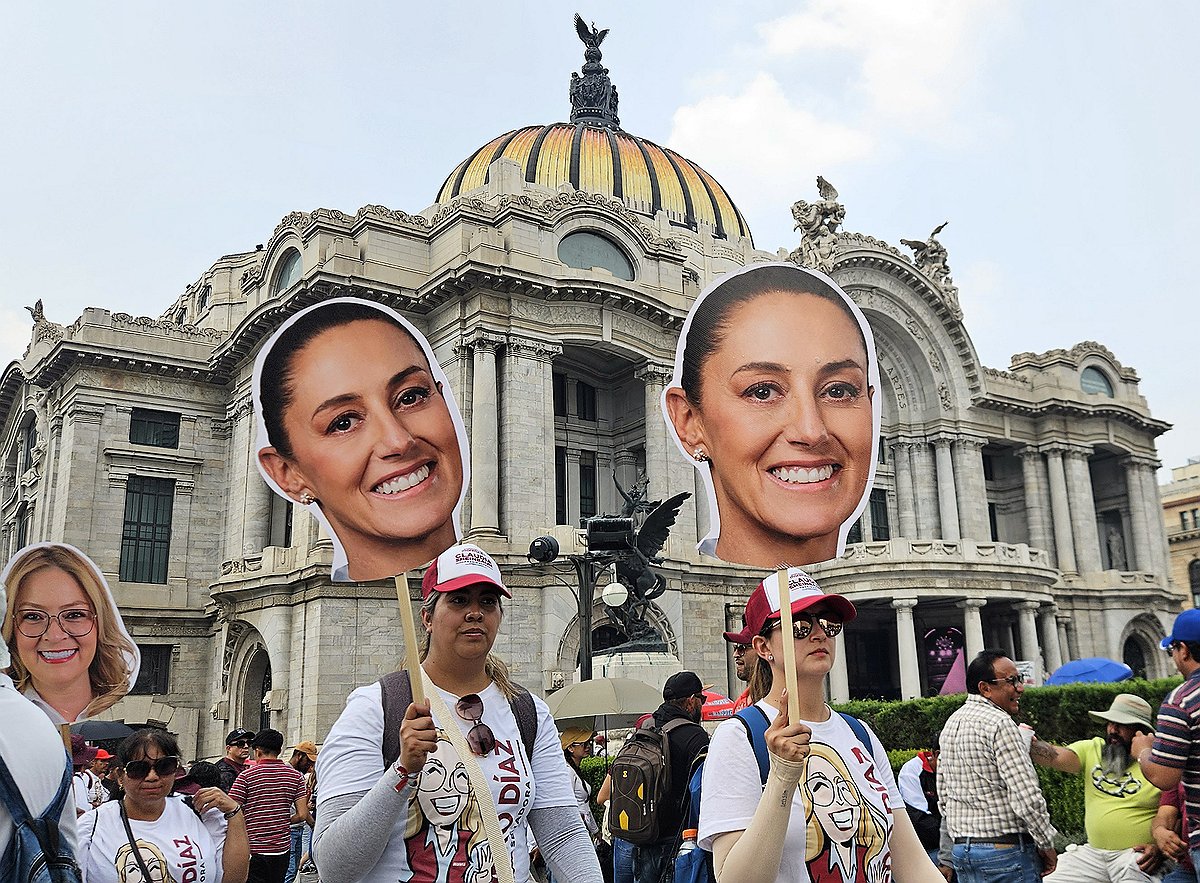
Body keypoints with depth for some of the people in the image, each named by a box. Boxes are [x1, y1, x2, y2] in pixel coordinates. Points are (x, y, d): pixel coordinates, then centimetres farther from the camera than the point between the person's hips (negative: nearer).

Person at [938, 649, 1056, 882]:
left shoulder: (951, 723, 11)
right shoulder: (1000, 724, -15)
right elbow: (1027, 798, -19)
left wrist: (964, 837, 20)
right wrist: (1047, 845, -6)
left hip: (961, 849, 8)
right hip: (1005, 851, -8)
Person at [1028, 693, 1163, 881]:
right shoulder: (1092, 749, 5)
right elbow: (1055, 757, -11)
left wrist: (1160, 847, -16)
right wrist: (1029, 743, -31)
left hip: (1137, 855, -4)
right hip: (1093, 852, 4)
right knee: (1051, 879, -5)